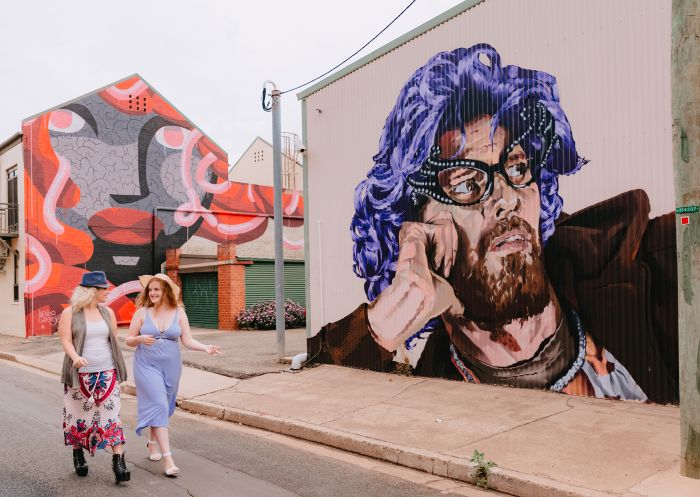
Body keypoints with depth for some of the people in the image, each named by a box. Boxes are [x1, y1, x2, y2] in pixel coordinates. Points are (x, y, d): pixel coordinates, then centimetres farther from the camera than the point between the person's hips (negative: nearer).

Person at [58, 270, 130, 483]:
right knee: (79, 414, 8)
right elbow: (66, 341, -9)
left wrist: (116, 365, 13)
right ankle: (78, 454, 31)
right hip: (80, 374, -2)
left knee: (111, 415, -4)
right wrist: (75, 357, -27)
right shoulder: (69, 313, -2)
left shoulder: (107, 312, 8)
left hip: (107, 373, 2)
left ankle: (118, 462, -5)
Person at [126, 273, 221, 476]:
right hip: (147, 366, -3)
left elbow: (187, 340, -3)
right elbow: (129, 340, 0)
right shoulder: (142, 312, -4)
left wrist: (205, 347, -19)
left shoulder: (178, 313, 0)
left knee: (161, 406, 15)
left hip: (171, 366, 3)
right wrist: (140, 339, -21)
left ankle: (153, 442, 40)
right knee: (158, 406, -11)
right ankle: (167, 457, -12)